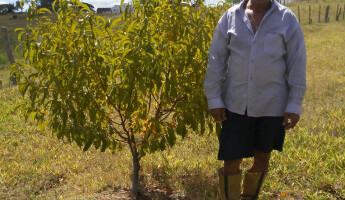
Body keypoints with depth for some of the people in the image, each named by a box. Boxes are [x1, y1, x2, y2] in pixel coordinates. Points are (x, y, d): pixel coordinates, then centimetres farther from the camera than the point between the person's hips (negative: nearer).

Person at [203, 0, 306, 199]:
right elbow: (216, 60, 1)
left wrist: (295, 105, -5)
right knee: (232, 160, 3)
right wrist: (214, 99, -2)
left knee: (262, 156, 16)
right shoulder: (231, 16, -2)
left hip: (272, 105, 1)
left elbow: (297, 64, -3)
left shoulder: (287, 19, -4)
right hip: (236, 104, 0)